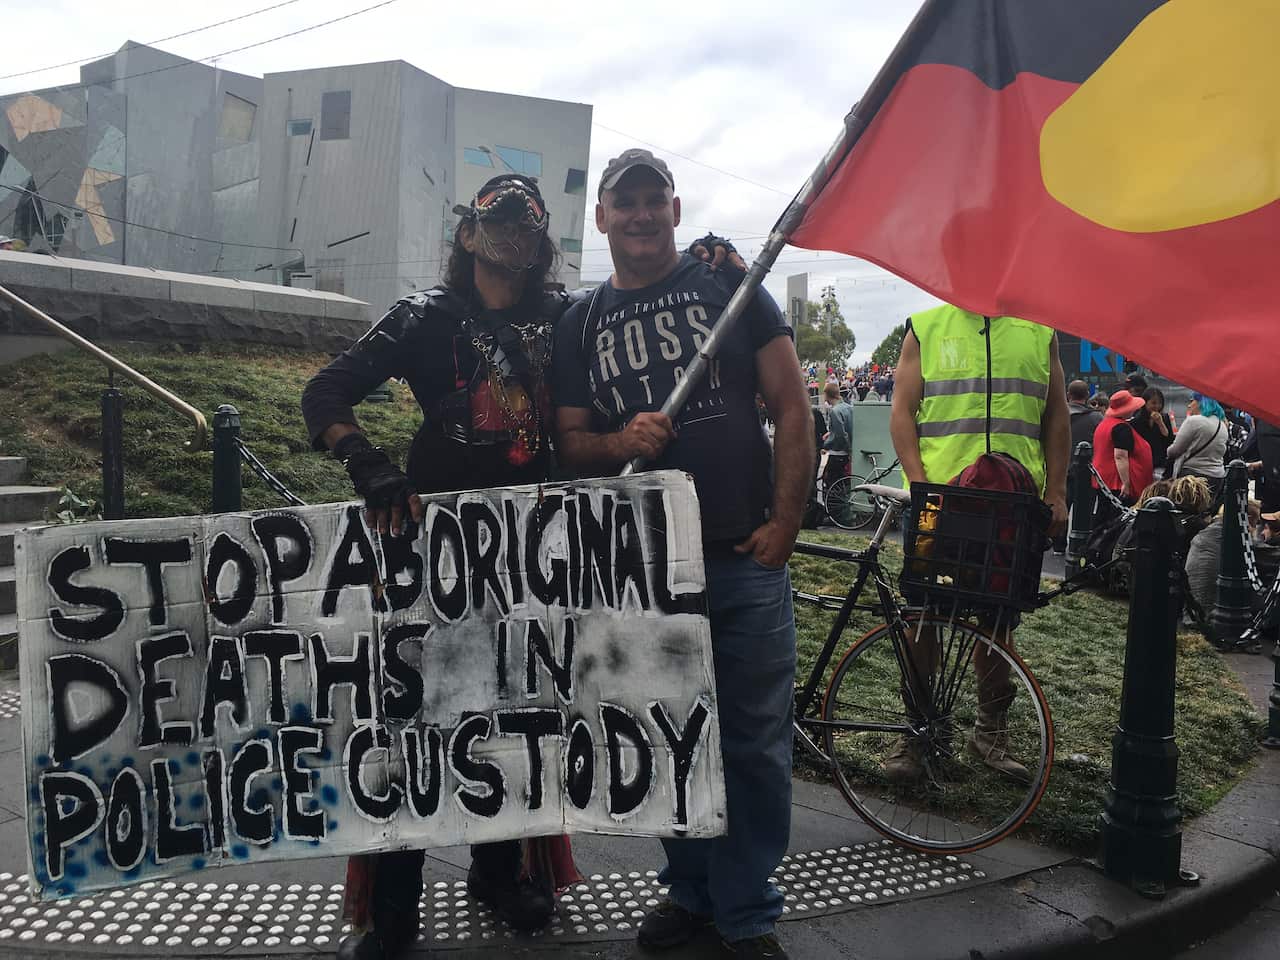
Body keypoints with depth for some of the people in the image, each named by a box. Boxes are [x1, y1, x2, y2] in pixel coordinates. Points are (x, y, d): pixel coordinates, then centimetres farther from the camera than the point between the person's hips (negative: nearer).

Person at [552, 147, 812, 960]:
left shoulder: (731, 287, 5)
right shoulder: (582, 324, 12)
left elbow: (793, 406, 1)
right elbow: (570, 442, 11)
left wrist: (785, 520, -8)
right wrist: (620, 442, -12)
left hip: (745, 558, -2)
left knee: (755, 742, 3)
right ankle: (691, 889, 32)